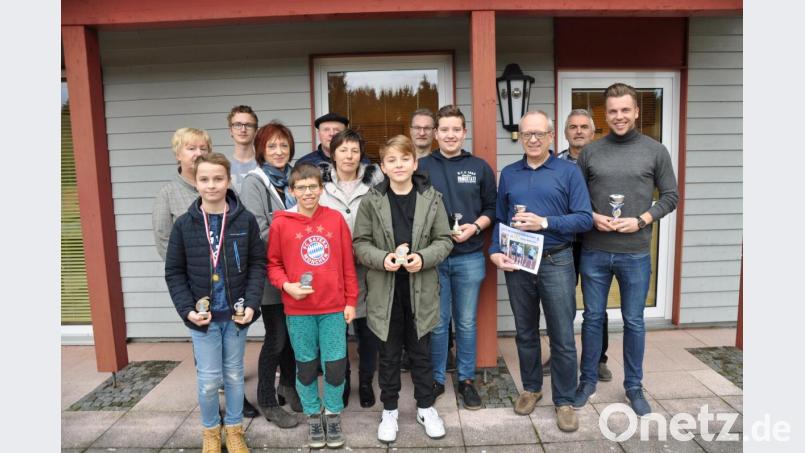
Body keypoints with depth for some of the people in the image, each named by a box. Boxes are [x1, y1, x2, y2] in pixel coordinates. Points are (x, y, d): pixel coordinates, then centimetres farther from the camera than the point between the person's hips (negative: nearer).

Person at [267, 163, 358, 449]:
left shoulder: (335, 219, 0)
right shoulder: (280, 223, -3)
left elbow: (348, 264, 3)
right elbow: (273, 264, 5)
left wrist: (351, 301, 3)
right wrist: (286, 285, -13)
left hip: (334, 307, 1)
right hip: (298, 310, 0)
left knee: (335, 366, 4)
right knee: (306, 366, 11)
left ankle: (333, 414, 27)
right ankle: (313, 416, 31)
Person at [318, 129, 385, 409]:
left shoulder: (375, 182, 0)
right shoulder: (321, 185, 2)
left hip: (365, 267, 0)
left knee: (367, 329, 9)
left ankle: (366, 383, 29)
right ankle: (340, 383, 31)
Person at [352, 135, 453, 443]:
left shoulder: (431, 198, -1)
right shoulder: (371, 201, -3)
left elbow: (444, 240, 0)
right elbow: (360, 243, -1)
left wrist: (423, 257, -17)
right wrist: (382, 258, -19)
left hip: (421, 289, 1)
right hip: (385, 290, 0)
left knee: (421, 352, 15)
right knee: (388, 354, 13)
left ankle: (426, 407, 33)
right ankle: (389, 410, 31)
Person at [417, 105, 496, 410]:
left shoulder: (480, 167, 6)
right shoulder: (422, 167, 1)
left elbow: (491, 208, 8)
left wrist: (475, 227, -10)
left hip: (469, 258, 1)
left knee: (466, 322, 12)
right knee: (437, 323, 8)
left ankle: (466, 379, 27)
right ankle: (436, 379, 25)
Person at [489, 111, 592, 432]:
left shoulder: (568, 171, -1)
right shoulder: (508, 174, 9)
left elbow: (585, 219, -7)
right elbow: (499, 219, 10)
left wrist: (545, 222, -18)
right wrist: (495, 252, -5)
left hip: (556, 261, -3)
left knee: (563, 337, 3)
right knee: (525, 332, 16)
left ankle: (564, 400, 20)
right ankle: (531, 388, 34)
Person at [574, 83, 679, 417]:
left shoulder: (655, 151, 1)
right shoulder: (590, 152, 3)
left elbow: (670, 196, 3)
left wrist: (642, 220, -12)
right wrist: (592, 217, -12)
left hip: (635, 253, 0)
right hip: (594, 252, 1)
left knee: (634, 321, 11)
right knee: (593, 318, 11)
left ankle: (634, 386, 28)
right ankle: (588, 380, 27)